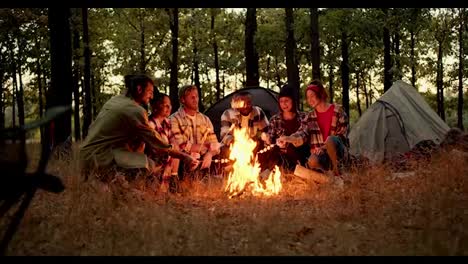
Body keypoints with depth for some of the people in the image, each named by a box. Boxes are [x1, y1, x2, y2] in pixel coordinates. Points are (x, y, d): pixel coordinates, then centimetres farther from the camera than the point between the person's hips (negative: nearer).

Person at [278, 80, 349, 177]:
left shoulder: (337, 110, -1)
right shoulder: (310, 116, 9)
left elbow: (342, 133, -4)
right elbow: (302, 134, -5)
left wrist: (325, 147, -15)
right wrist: (288, 138, -27)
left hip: (337, 151, -2)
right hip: (320, 153, 2)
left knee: (330, 140, -38)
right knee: (312, 161, -36)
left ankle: (336, 169, -17)